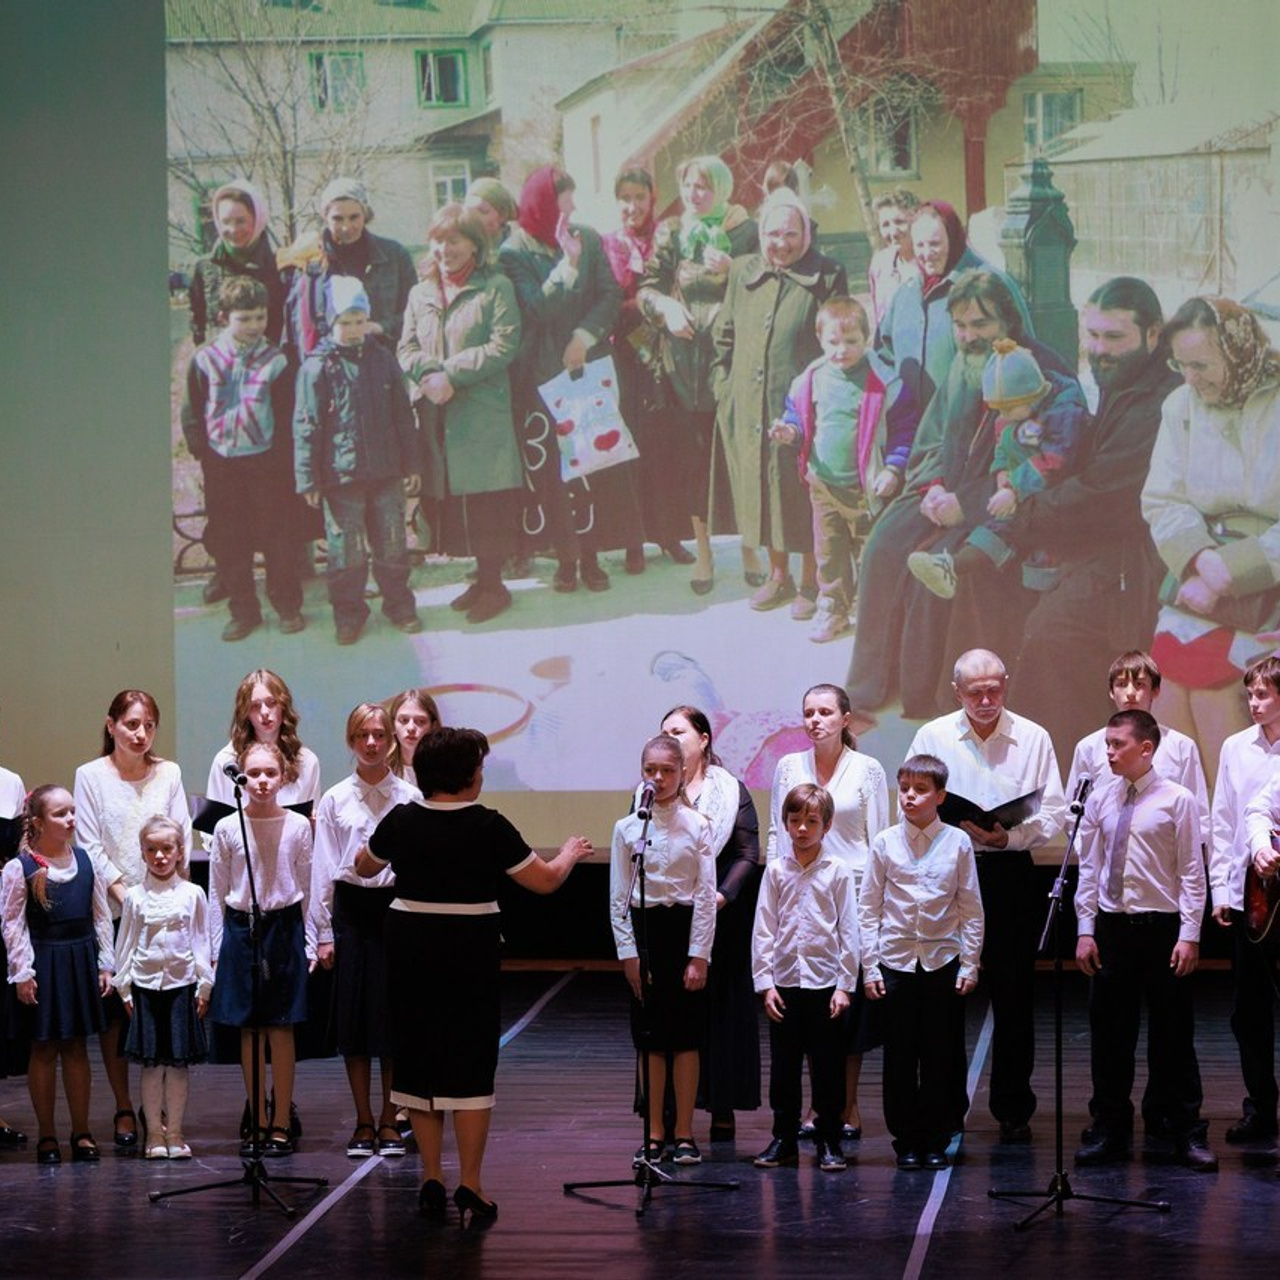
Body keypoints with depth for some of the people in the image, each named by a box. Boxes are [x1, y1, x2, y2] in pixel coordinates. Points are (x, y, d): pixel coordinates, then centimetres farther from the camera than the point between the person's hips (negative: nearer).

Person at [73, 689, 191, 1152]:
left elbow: (181, 837, 4)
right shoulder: (91, 776, 2)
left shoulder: (169, 774, 7)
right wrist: (122, 891, -12)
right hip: (111, 909, -1)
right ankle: (124, 1110, 6)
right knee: (114, 1009, -1)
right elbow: (89, 844, -2)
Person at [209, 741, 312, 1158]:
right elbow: (217, 893, 5)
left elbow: (306, 888, 5)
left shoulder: (297, 826, -1)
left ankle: (281, 1124, 5)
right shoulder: (227, 829, 0)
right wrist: (216, 949, 3)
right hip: (240, 928, 1)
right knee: (248, 1030, 4)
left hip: (284, 928, -1)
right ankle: (258, 1123, 12)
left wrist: (306, 941, 4)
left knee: (281, 1029, -1)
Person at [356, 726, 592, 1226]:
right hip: (470, 952, -3)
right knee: (469, 1066, 2)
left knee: (419, 1059, 12)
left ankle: (432, 1183, 13)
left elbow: (364, 866, 19)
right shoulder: (487, 826, -12)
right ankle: (470, 1189, -1)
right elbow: (545, 880, -5)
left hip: (409, 949, 3)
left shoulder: (401, 820, -1)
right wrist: (570, 854, 16)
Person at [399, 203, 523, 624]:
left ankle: (492, 584, 4)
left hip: (483, 413, -5)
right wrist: (429, 373, -12)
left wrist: (452, 374, -16)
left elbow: (505, 345, -11)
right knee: (453, 500, 6)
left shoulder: (495, 287, -2)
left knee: (485, 499, -5)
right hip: (436, 415, 5)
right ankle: (483, 578, 15)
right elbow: (406, 348, 10)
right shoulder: (421, 293, 15)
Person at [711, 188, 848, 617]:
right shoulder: (743, 273, 8)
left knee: (802, 492, 1)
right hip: (749, 408, 4)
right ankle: (778, 574, 26)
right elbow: (724, 336, 15)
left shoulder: (826, 277, -5)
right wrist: (724, 387, 7)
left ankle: (810, 582, 14)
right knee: (761, 486, 12)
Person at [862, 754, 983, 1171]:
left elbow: (972, 909, 4)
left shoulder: (957, 843, 0)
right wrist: (869, 966, -1)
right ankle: (906, 1141, 13)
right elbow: (868, 907, 4)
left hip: (943, 960, 0)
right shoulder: (885, 843, 1)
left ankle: (936, 1141, 12)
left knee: (941, 1057, 3)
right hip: (896, 960, 0)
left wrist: (969, 964, 0)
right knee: (899, 1057, 3)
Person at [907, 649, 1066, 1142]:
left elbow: (1053, 813, 2)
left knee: (1013, 994, 2)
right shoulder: (932, 737, 6)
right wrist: (957, 826, -14)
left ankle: (1014, 1110, 11)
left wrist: (1008, 835, -15)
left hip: (1010, 873, 0)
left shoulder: (1032, 738, 5)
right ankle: (946, 1110, 9)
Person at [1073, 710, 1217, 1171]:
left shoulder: (1177, 800, -6)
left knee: (1173, 1033, 3)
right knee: (1108, 1033, 7)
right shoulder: (1100, 801, 5)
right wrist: (1086, 930, 3)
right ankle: (1109, 1130, 17)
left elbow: (1192, 872, -6)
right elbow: (1089, 868, 8)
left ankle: (1185, 1132, 12)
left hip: (1161, 926, -3)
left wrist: (1189, 936, -10)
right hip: (1111, 925, 3)